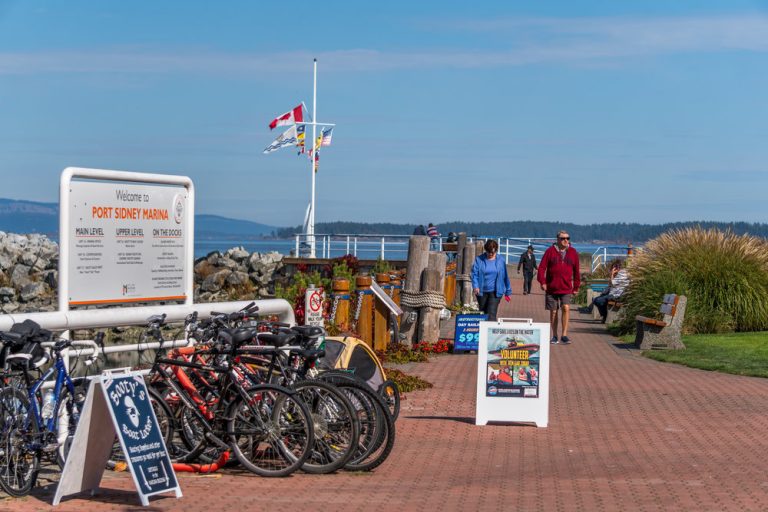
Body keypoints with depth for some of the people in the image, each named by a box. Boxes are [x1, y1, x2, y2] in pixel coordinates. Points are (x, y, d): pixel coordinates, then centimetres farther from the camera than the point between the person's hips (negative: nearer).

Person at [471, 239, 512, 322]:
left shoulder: (500, 261, 2)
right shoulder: (479, 259, -1)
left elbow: (505, 277, 8)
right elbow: (474, 274, -4)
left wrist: (508, 292, 11)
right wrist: (475, 286, -20)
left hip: (495, 292, -1)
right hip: (482, 292, 1)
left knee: (491, 314, -14)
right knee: (483, 314, 13)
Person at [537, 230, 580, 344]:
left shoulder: (573, 253, 6)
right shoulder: (550, 251, 0)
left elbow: (576, 271, 11)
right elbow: (542, 267, -1)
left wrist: (576, 287, 11)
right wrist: (542, 282, -9)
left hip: (566, 288, 0)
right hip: (551, 288, 0)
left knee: (566, 308, -16)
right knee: (553, 312, 7)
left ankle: (564, 335, -8)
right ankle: (554, 336, 20)